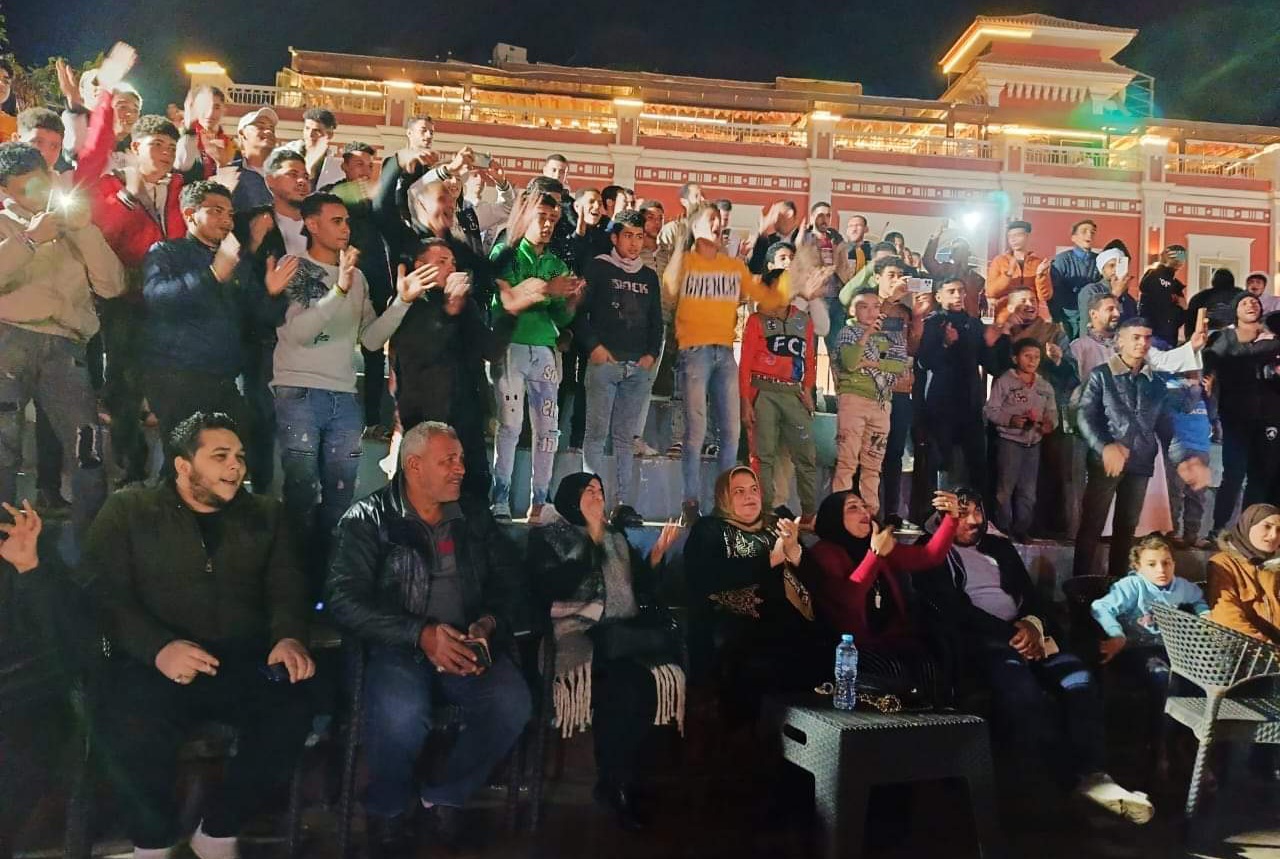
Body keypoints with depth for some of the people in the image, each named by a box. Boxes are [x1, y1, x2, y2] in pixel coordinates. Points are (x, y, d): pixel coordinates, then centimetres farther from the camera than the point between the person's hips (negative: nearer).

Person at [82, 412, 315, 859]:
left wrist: (289, 637, -14)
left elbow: (286, 587, 11)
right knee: (131, 733, -33)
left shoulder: (265, 513, 17)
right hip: (154, 663, -2)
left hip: (244, 661, 2)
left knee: (292, 714, -27)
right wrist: (158, 647, -20)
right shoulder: (128, 510, 9)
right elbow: (102, 593, -2)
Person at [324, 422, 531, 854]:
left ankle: (446, 796, 3)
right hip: (397, 646, -3)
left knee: (512, 703, -25)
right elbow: (344, 597, -12)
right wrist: (420, 634, -23)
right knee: (400, 712, -35)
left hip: (467, 646, 4)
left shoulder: (474, 516, 12)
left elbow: (508, 583, 13)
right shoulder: (368, 518, -1)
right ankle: (387, 809, 0)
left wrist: (489, 622, -10)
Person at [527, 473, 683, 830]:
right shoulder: (546, 536, 9)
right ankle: (617, 784, -16)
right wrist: (591, 540, -6)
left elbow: (640, 589, 19)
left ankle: (618, 783, -15)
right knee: (628, 680, -32)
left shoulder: (617, 536, 24)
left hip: (622, 631, 4)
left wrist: (656, 555, 4)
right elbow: (553, 589, -8)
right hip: (576, 631, -4)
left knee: (639, 681, -29)